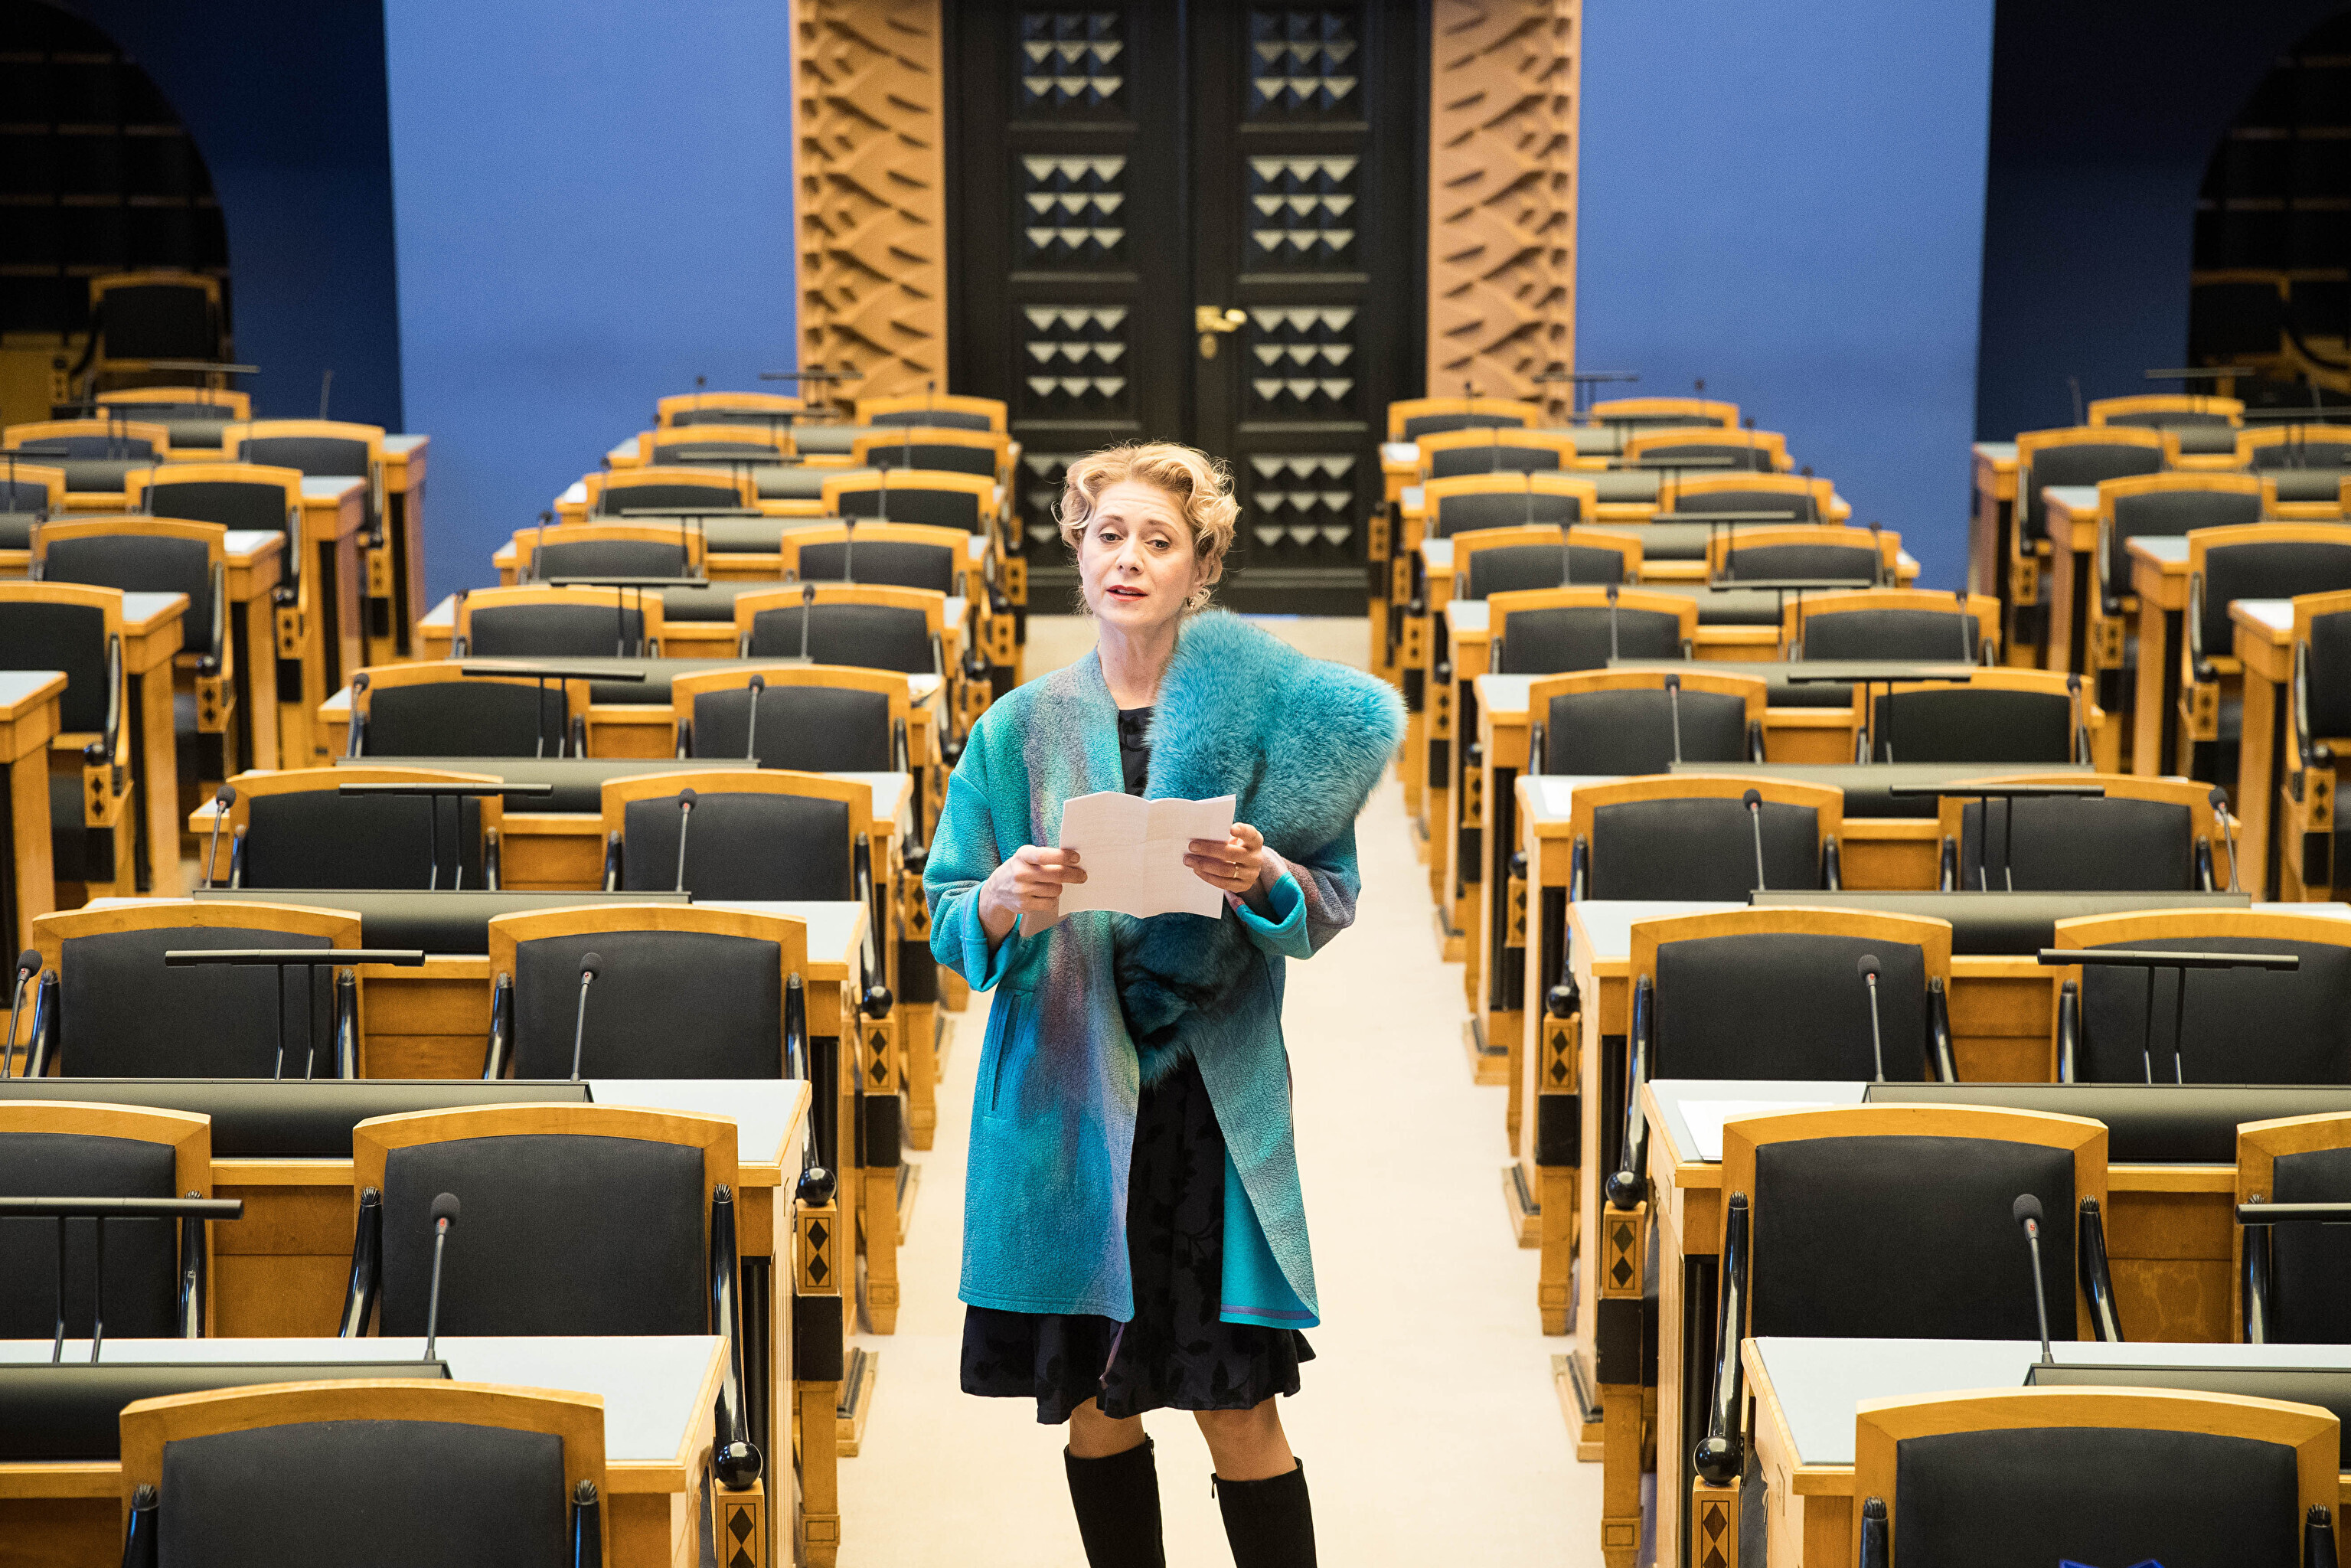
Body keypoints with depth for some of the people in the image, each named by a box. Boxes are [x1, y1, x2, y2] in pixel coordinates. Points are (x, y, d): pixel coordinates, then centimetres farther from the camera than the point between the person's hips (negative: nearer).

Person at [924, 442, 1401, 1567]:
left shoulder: (1261, 705, 3)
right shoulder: (1021, 727, 6)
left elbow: (1333, 905, 2)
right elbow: (948, 917, 6)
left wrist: (1264, 879, -19)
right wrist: (1004, 902, -16)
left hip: (1213, 1093, -1)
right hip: (1065, 1088, 2)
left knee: (1240, 1415, -2)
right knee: (1093, 1407, 7)